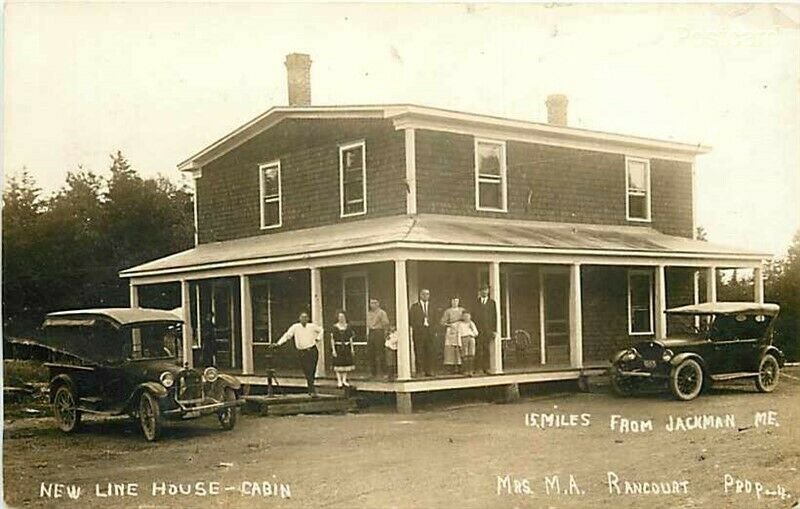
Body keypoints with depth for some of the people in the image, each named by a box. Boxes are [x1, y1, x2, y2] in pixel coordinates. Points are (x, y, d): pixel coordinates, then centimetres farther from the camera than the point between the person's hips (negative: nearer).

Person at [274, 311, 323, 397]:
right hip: (302, 352, -2)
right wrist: (278, 343, -13)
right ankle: (313, 391, -9)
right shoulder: (295, 327, -1)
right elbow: (287, 335, -4)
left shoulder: (312, 326, 4)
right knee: (308, 373, -8)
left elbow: (321, 330, 20)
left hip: (312, 351, 2)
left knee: (312, 372, 5)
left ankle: (311, 391, 21)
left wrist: (318, 338, 6)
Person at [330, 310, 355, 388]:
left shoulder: (348, 326, 7)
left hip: (346, 347, 4)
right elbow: (332, 339, -5)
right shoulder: (334, 327, -4)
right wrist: (333, 349, -11)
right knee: (338, 364, -4)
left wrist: (352, 348, 6)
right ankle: (339, 381, 3)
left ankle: (344, 380, 14)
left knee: (346, 363, 5)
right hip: (338, 347, -4)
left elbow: (350, 338, 10)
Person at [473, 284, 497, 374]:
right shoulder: (476, 302, 9)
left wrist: (494, 330, 1)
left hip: (488, 329, 1)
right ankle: (478, 368, -6)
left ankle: (486, 368, 3)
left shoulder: (492, 303, 12)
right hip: (478, 329, -1)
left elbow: (494, 316, 9)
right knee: (478, 349, -7)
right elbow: (473, 316, 8)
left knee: (487, 349, 0)